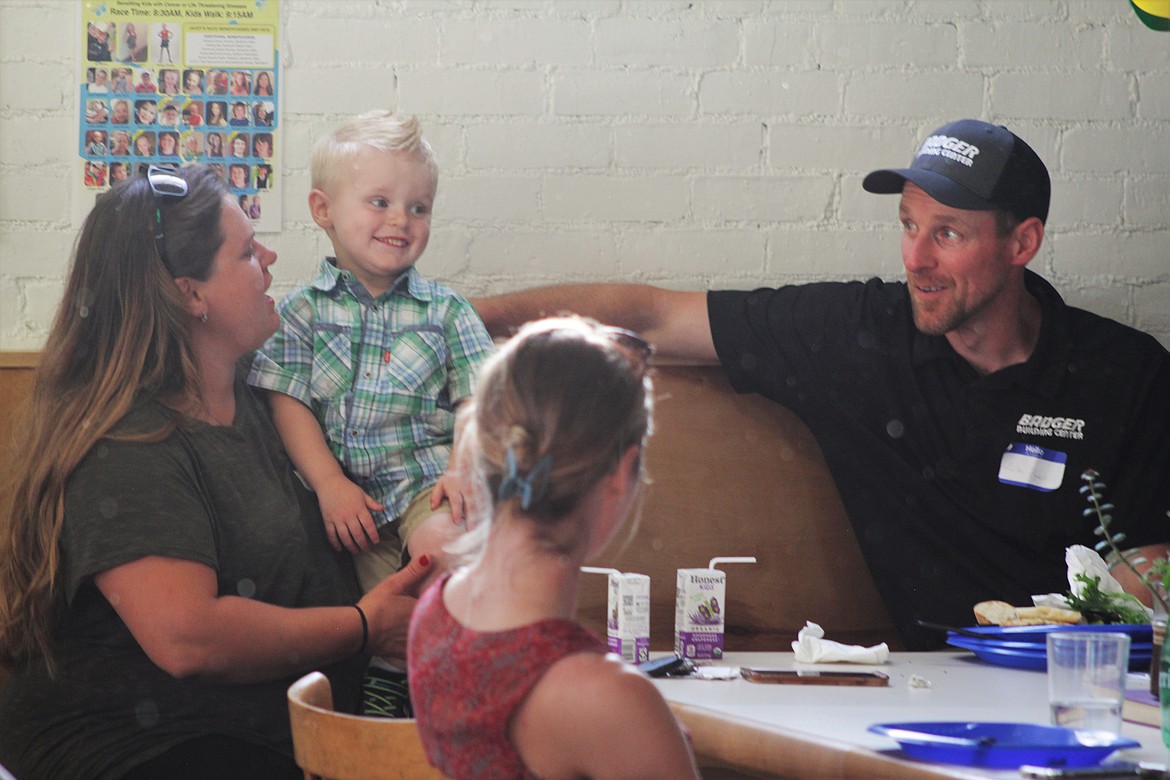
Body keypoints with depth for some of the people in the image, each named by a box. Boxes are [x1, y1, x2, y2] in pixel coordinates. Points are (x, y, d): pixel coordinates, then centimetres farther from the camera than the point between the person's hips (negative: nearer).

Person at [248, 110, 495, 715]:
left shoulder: (444, 311, 8)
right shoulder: (301, 312, 7)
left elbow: (481, 400, 3)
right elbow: (289, 404, 1)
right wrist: (331, 486, -10)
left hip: (426, 480, -1)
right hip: (348, 497, 1)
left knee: (439, 544, -31)